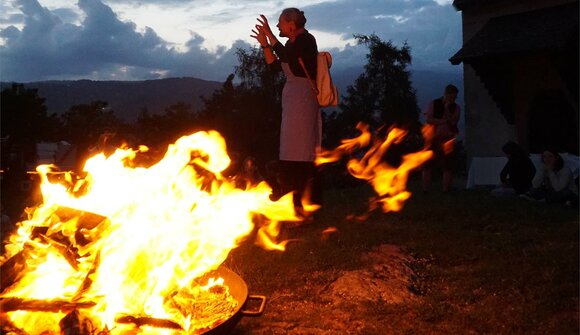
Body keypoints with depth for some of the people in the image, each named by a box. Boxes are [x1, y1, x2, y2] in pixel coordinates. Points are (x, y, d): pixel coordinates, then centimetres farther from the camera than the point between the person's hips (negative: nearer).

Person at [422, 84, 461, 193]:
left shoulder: (456, 108, 7)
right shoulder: (433, 104, 2)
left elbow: (453, 122, -7)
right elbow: (428, 119, -9)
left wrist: (446, 108, -14)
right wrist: (444, 121, -12)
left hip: (448, 140, 1)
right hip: (433, 138, -1)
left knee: (448, 166, 0)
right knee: (427, 165, -1)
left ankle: (446, 190, 6)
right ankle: (425, 190, 6)